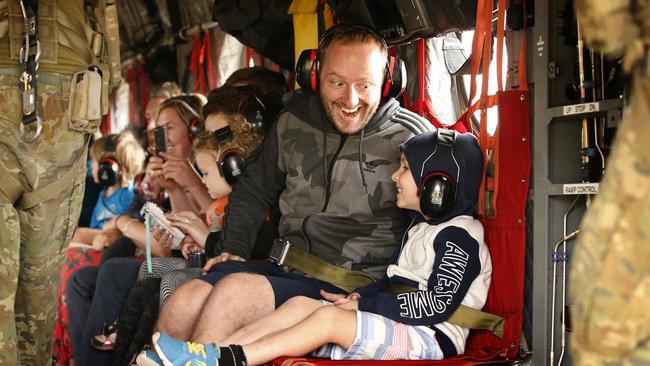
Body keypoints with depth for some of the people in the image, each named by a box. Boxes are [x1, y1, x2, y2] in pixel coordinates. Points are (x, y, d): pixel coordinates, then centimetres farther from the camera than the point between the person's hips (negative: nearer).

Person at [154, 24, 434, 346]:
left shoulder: (410, 137, -5)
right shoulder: (293, 121, 9)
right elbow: (253, 189, 25)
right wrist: (234, 247, 11)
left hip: (348, 289, -4)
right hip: (283, 268, 5)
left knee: (233, 292, -28)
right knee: (180, 306, -19)